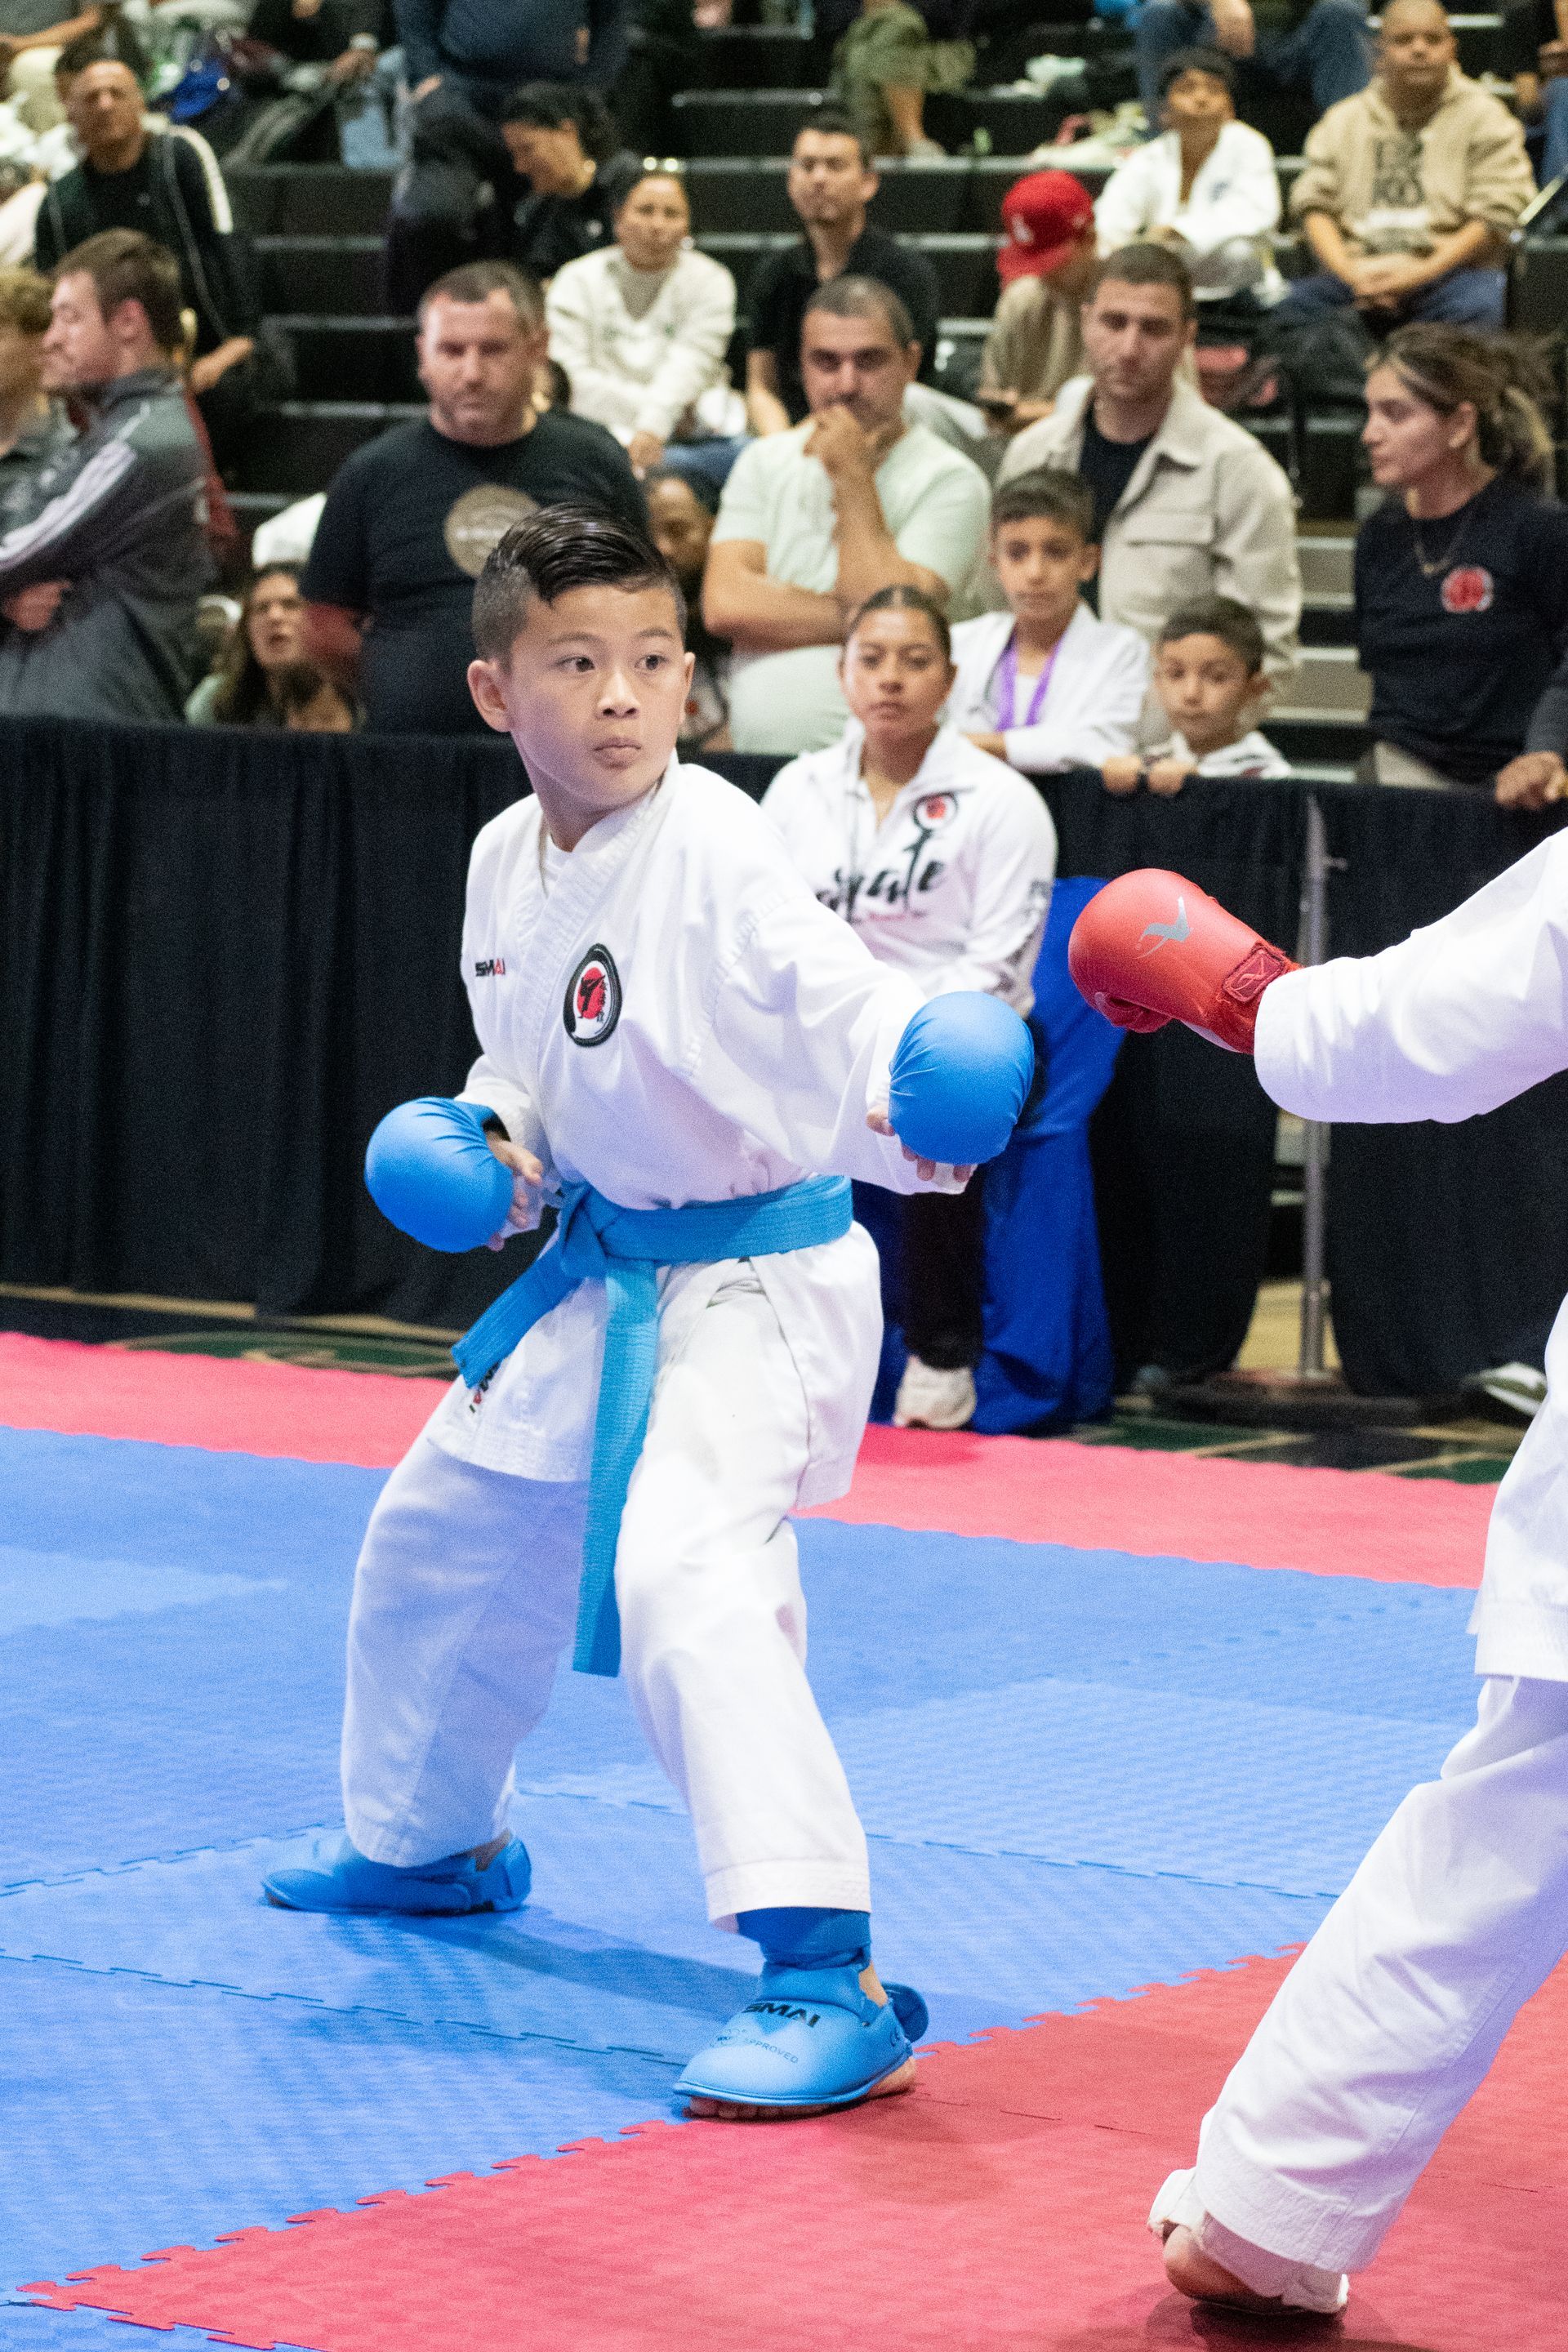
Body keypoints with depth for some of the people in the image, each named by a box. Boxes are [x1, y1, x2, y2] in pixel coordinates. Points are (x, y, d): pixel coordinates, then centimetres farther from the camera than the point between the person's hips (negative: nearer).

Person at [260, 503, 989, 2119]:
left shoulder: (711, 851, -22)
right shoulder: (508, 861, 2)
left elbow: (828, 989, -37)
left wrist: (912, 1094, -57)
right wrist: (492, 1136, 0)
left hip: (749, 1283, -9)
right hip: (602, 1270, 9)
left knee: (684, 1577, -30)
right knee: (440, 1535, 24)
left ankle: (831, 1985, -32)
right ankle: (433, 1844, 52)